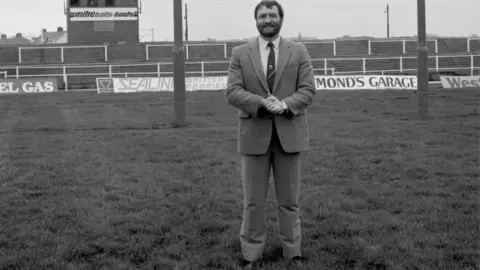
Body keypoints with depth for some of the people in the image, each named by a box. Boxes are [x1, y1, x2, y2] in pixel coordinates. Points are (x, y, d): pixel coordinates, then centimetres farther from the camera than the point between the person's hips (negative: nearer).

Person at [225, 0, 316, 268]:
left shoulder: (299, 51, 5)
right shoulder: (240, 53, 4)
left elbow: (308, 91, -2)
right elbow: (233, 92, -5)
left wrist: (284, 104, -20)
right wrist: (262, 103, -21)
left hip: (289, 132, 0)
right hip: (254, 134, 0)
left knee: (290, 199, 8)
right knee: (253, 201, 4)